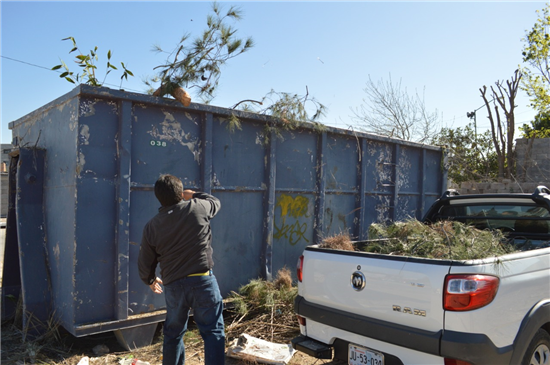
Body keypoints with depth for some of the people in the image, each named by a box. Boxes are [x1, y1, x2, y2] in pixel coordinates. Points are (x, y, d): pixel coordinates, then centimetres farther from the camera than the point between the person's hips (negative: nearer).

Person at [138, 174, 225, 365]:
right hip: (203, 281, -3)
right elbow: (216, 202, 18)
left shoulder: (151, 226, 2)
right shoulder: (197, 207, -5)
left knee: (173, 333, 21)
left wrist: (150, 280, 29)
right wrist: (194, 195, 33)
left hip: (173, 285, 3)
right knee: (213, 332, 4)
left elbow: (145, 263, 10)